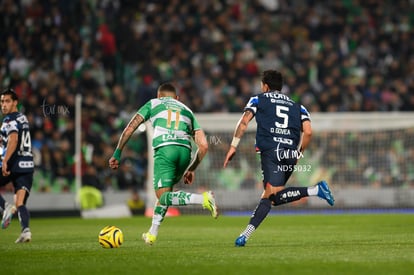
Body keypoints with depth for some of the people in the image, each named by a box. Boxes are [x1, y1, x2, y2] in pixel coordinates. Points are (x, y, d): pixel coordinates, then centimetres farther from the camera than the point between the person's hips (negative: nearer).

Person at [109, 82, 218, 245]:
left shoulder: (152, 104, 27)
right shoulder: (187, 110, 32)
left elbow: (129, 128, 19)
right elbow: (203, 145, 21)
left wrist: (117, 154, 23)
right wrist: (191, 169, 31)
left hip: (164, 148, -4)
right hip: (185, 151, 4)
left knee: (163, 196, -10)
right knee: (165, 192, 25)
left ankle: (203, 199, -33)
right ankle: (152, 234, 26)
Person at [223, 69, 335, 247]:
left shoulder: (258, 100, 18)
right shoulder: (297, 106, 25)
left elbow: (244, 122, 3)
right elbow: (308, 132, 11)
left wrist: (233, 146, 3)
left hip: (271, 151, -5)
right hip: (290, 155, 5)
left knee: (273, 195, -18)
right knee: (268, 196, 11)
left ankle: (315, 190, -33)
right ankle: (246, 234, 1)